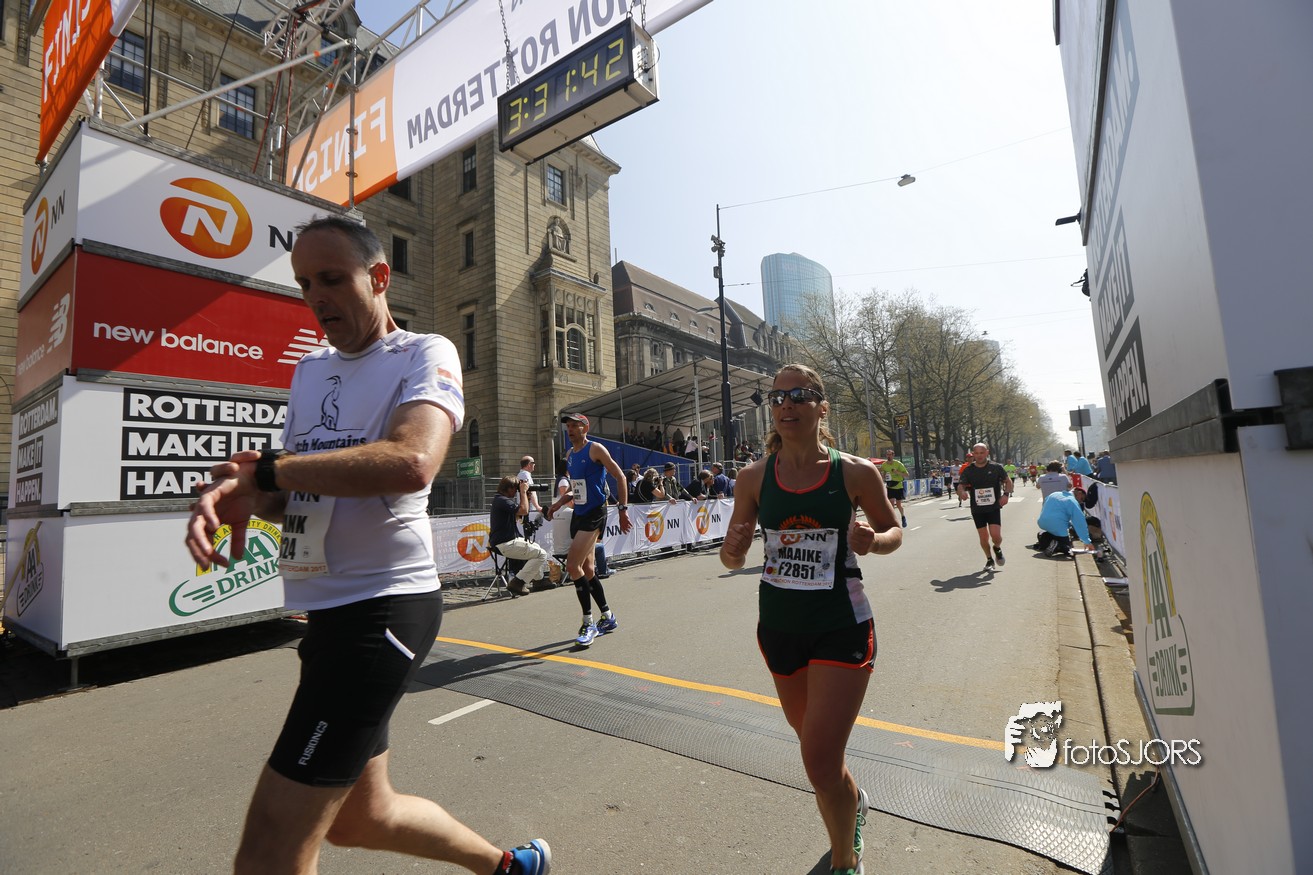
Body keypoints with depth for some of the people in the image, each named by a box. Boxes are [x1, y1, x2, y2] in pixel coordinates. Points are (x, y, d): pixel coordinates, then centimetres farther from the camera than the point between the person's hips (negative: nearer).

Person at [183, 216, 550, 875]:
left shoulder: (425, 354, -6)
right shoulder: (310, 371, 17)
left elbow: (412, 461, -25)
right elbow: (292, 489, 15)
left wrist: (266, 468, -16)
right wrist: (235, 494, -7)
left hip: (383, 606, -9)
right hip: (330, 612, 9)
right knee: (359, 817, 22)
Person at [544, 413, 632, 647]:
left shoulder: (595, 449, -11)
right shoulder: (571, 453, 13)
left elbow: (620, 477, -11)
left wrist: (623, 509, -16)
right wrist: (559, 502, 8)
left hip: (594, 514, -9)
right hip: (578, 514, 9)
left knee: (573, 567, -14)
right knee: (587, 569, 13)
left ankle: (588, 623, -2)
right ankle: (608, 618, 27)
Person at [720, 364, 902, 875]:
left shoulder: (856, 473, -11)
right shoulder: (754, 477, -6)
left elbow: (893, 531, 4)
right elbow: (732, 559, 0)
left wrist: (873, 541, -18)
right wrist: (734, 551, -23)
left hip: (842, 628, -3)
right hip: (778, 626, 3)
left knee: (820, 764, -6)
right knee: (811, 739, 23)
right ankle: (852, 801, 59)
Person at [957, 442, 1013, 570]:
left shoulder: (996, 467, -1)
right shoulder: (968, 470, 0)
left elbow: (1008, 482, 8)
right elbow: (961, 485, -3)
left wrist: (1006, 494, -9)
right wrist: (962, 492, -27)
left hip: (994, 508, -1)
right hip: (977, 509, 1)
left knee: (996, 535, -12)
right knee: (983, 538, 7)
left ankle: (998, 549, 24)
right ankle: (989, 560, 31)